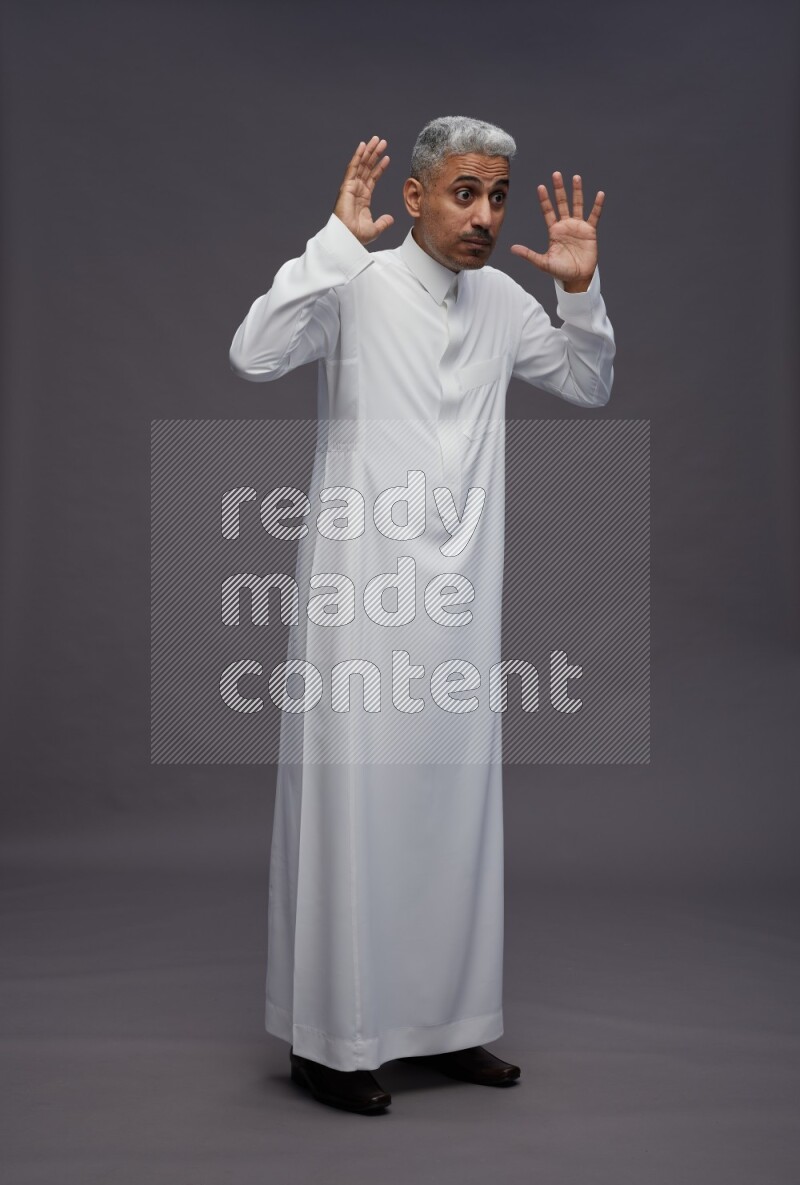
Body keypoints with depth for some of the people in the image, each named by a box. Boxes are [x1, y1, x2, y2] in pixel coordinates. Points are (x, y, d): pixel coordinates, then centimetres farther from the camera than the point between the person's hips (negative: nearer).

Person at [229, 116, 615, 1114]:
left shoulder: (501, 300, 10)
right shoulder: (358, 285, -7)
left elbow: (590, 387, 19)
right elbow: (254, 356, -22)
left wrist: (581, 290, 4)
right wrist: (337, 238, -23)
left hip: (462, 596, 6)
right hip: (363, 586, -6)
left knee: (454, 802, 11)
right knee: (351, 801, -2)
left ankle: (444, 1023, 24)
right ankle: (327, 1039, 12)